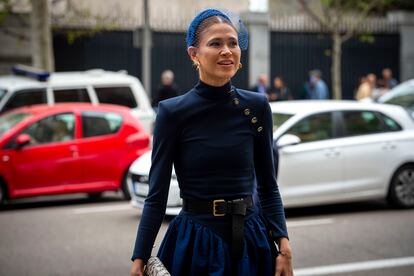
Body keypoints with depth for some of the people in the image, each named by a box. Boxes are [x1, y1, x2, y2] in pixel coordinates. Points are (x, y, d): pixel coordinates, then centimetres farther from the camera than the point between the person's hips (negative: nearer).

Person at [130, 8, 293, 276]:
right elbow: (157, 195, -6)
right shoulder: (173, 112, -8)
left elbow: (268, 186, 4)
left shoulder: (257, 106, -1)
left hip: (250, 242, 2)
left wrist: (283, 245, -7)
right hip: (193, 243, -2)